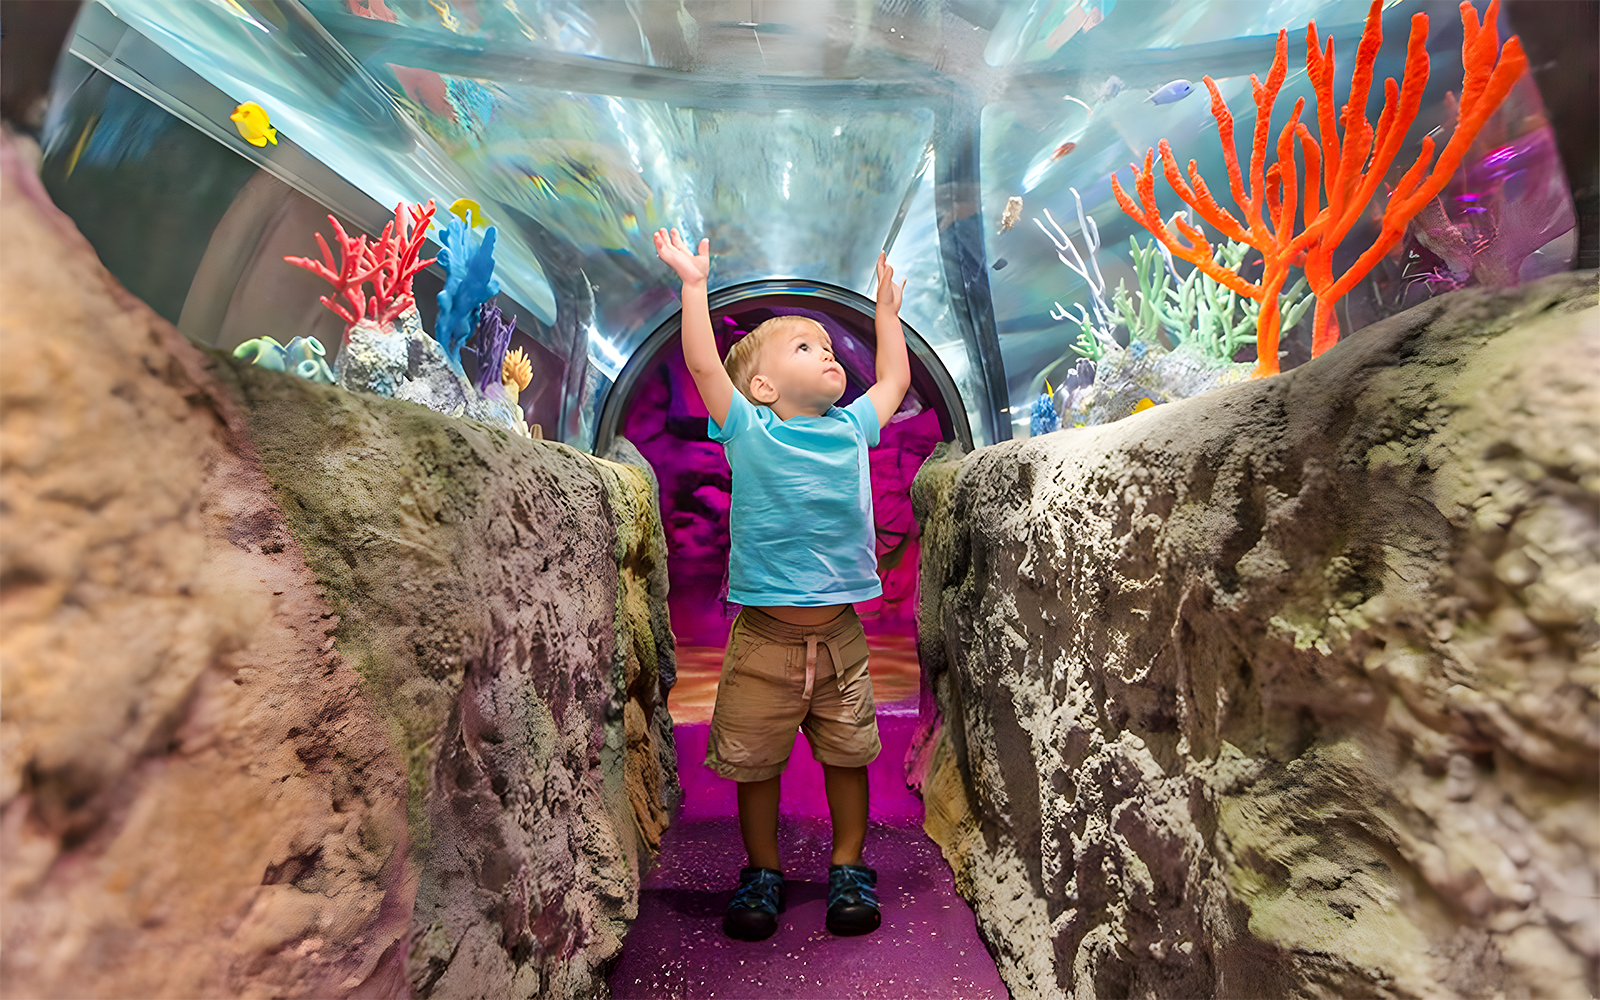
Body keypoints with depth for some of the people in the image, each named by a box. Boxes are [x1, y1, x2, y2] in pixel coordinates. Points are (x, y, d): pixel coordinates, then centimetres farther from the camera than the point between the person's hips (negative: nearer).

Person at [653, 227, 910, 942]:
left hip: (840, 632, 3)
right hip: (764, 638, -3)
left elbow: (895, 379, 23)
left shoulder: (851, 429, 8)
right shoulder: (748, 430, -3)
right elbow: (703, 365, -10)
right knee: (755, 762, 10)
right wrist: (694, 285, -5)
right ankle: (762, 872, 33)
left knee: (847, 756, 13)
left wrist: (885, 309, 31)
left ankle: (849, 869, 33)